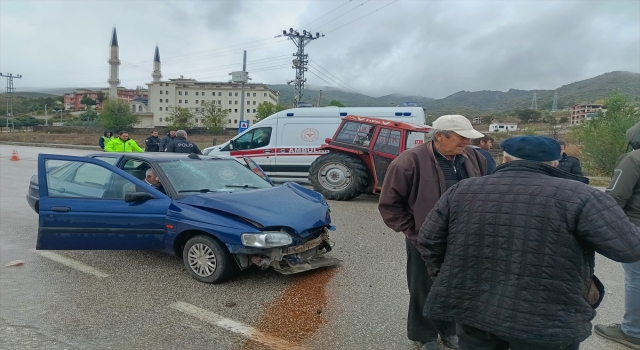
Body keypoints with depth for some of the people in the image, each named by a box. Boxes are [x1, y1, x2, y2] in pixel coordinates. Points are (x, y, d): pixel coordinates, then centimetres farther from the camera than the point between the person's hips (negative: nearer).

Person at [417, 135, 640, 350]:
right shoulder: (577, 196, -9)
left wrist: (447, 282, 16)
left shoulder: (461, 190, 1)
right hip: (545, 322, -2)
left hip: (472, 308, 3)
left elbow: (428, 240, 3)